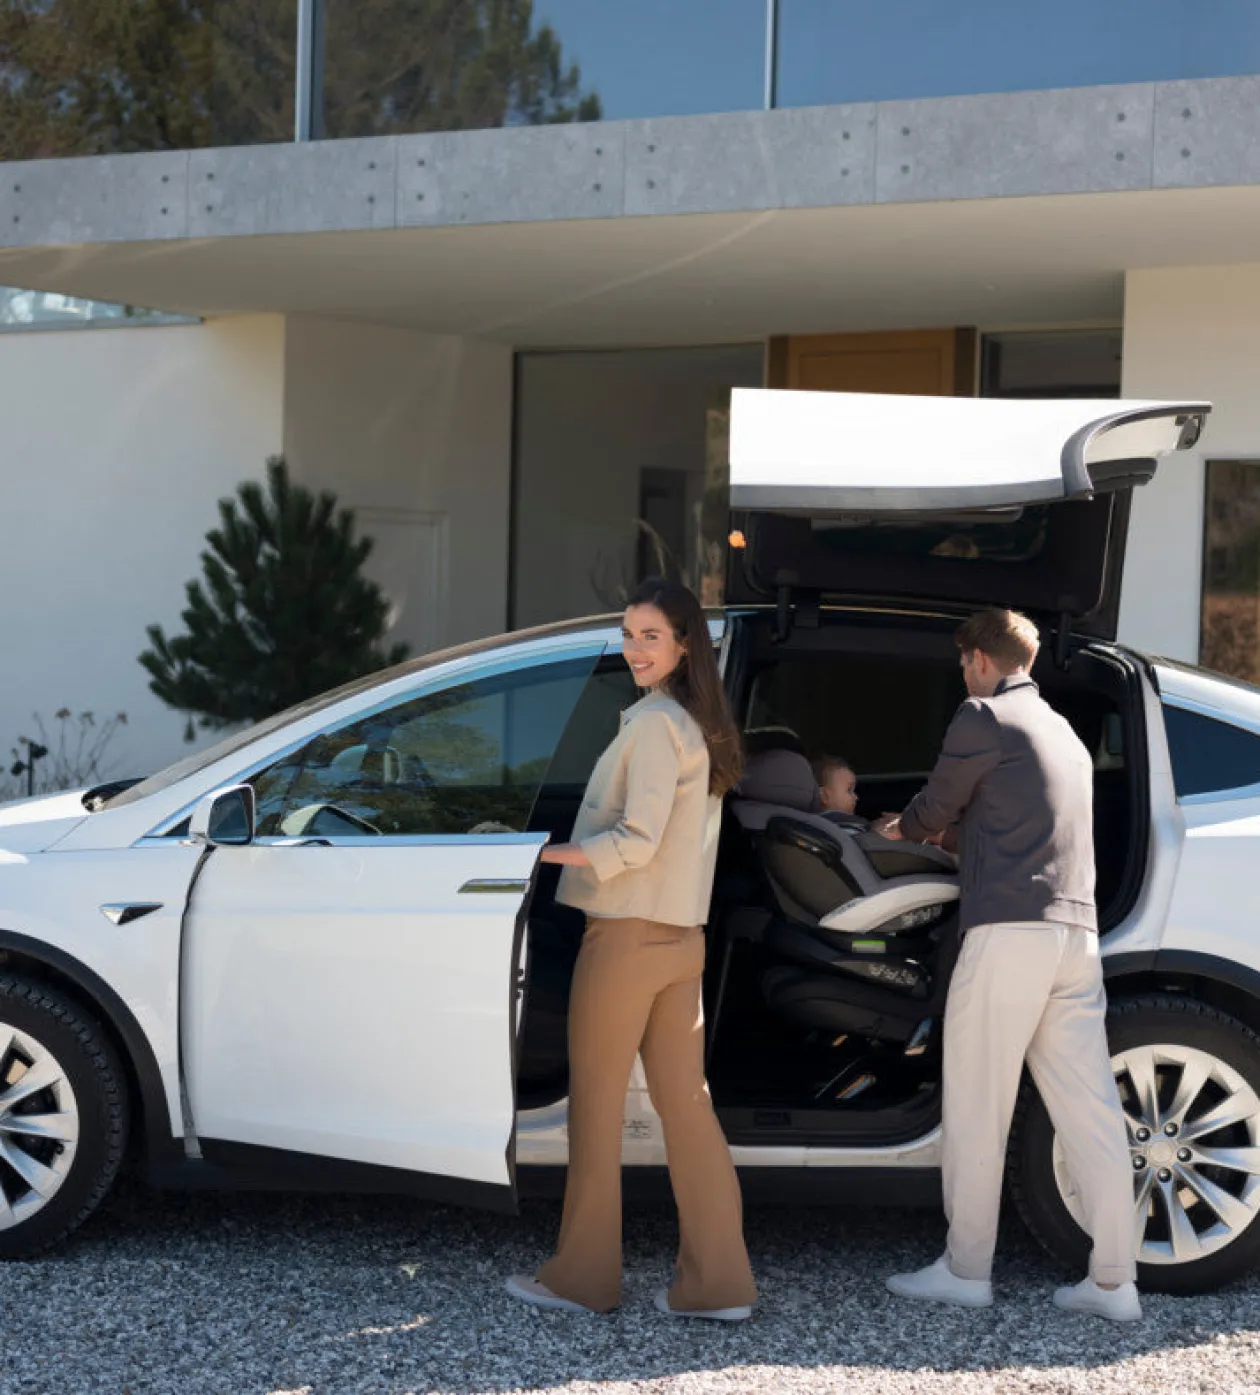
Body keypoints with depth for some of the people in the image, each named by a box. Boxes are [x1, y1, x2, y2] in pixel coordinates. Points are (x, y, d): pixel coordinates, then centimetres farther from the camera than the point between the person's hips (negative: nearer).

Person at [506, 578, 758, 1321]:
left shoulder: (654, 723, -14)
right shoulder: (700, 725, 14)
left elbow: (636, 840, -20)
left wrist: (541, 851, -18)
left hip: (626, 936, -8)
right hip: (681, 936, 8)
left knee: (597, 1107, 3)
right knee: (686, 1106, 8)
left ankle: (582, 1275, 12)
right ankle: (717, 1281, 8)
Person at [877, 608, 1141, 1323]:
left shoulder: (985, 718, -1)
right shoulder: (1065, 734, 24)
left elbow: (936, 808, 7)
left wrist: (903, 827, 29)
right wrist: (949, 827, 47)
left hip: (1010, 931, -8)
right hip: (1078, 935, 8)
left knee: (977, 1109, 1)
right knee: (1091, 1110, 3)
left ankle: (966, 1270, 6)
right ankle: (1114, 1280, 2)